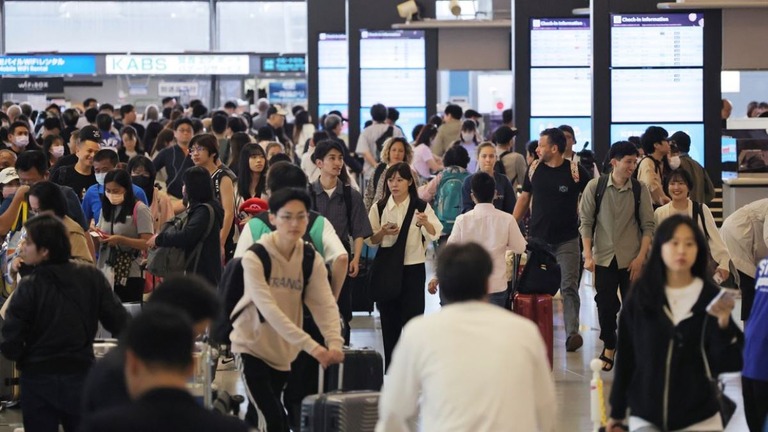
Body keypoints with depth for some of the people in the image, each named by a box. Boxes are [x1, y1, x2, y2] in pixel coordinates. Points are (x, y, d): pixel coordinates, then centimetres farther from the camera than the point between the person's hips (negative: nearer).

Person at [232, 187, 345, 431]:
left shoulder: (312, 259, -5)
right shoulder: (255, 257, -20)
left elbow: (325, 304, -15)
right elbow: (269, 309, -31)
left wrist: (335, 342, -35)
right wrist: (310, 346, -40)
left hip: (283, 351, 5)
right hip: (252, 345, -5)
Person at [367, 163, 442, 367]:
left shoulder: (421, 207, -1)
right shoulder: (379, 208, 5)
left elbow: (435, 235, -18)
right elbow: (370, 240, 5)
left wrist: (425, 223, -40)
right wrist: (383, 232, -16)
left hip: (413, 269, -2)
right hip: (386, 269, 2)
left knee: (412, 317, -6)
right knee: (389, 321, 6)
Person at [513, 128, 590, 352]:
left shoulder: (575, 171, -7)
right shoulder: (534, 169, 4)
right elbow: (524, 198, 13)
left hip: (567, 241, -4)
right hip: (537, 238, 4)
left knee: (568, 288, -8)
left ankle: (572, 333, -11)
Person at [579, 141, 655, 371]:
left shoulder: (640, 190, -2)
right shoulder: (595, 186, -3)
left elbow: (648, 226, 0)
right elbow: (586, 222, 1)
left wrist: (641, 257, -7)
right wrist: (588, 255, -5)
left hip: (631, 259, 0)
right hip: (603, 257, 0)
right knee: (605, 304, 5)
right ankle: (609, 346, 24)